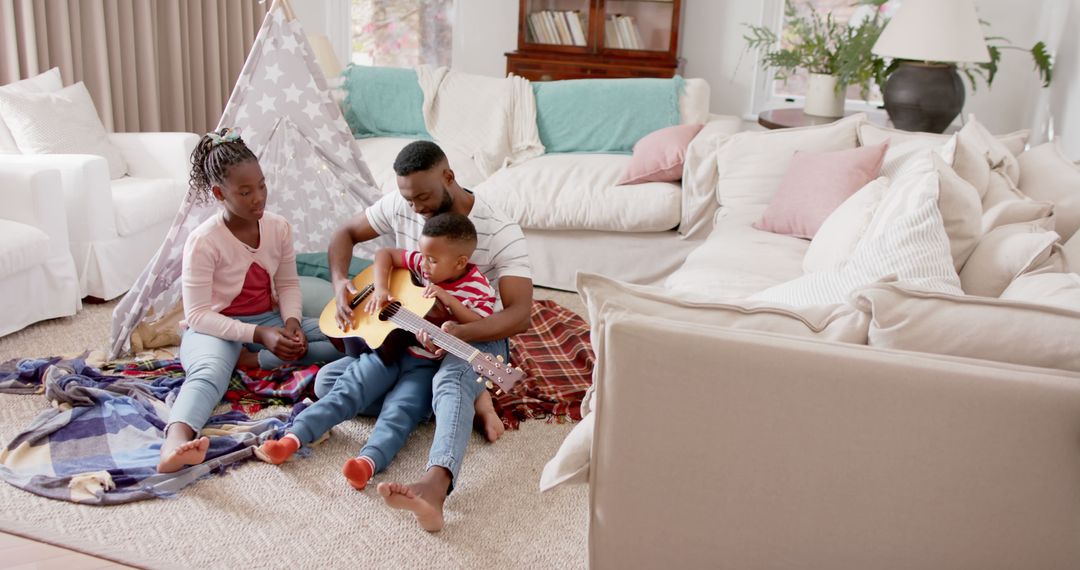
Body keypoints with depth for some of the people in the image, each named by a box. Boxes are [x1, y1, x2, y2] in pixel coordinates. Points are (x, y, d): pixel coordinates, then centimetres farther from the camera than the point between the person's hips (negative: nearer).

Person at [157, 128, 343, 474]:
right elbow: (198, 314, -18)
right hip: (215, 328, -5)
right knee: (210, 371, -41)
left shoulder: (279, 228, -2)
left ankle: (250, 361, -23)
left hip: (269, 320, 6)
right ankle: (176, 442, -67)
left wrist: (291, 322, -14)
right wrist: (258, 335, -28)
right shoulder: (203, 241, -17)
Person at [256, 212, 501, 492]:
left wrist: (448, 298, -25)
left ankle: (367, 461, -49)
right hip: (389, 346, 4)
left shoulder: (478, 289, -8)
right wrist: (381, 289, -3)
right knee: (345, 392, -12)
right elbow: (384, 254, 13)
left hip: (427, 365, -4)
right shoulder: (423, 264, 4)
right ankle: (291, 439, -21)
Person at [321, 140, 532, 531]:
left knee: (450, 381, -42)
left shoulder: (500, 231, -18)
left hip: (476, 338, -6)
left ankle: (434, 485, -68)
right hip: (406, 335, 6)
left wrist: (458, 333, -45)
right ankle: (454, 411, -25)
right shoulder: (400, 206, -4)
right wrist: (340, 282, -10)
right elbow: (345, 233, 11)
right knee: (326, 381, -14)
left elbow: (520, 313, -27)